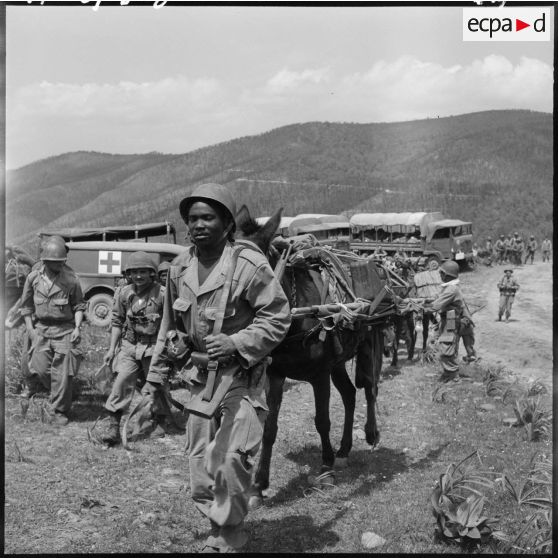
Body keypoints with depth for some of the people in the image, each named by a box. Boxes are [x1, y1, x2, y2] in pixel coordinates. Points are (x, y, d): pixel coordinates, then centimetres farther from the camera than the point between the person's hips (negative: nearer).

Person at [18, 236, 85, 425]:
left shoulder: (70, 279, -6)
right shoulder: (33, 277, -1)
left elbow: (79, 305, 4)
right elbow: (26, 306, 8)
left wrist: (77, 328, -7)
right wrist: (30, 329, 3)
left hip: (65, 329, -1)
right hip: (41, 328, 1)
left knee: (63, 373, -2)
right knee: (40, 369, -4)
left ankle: (58, 411, 12)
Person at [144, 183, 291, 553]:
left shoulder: (248, 264, -18)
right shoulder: (181, 270, 3)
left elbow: (278, 317, -15)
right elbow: (170, 328, 12)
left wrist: (236, 342, -26)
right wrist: (156, 377, 13)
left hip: (240, 375, -6)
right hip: (200, 376, 7)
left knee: (231, 459, -11)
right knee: (200, 460, 13)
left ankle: (229, 537, 14)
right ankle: (221, 531, 33)